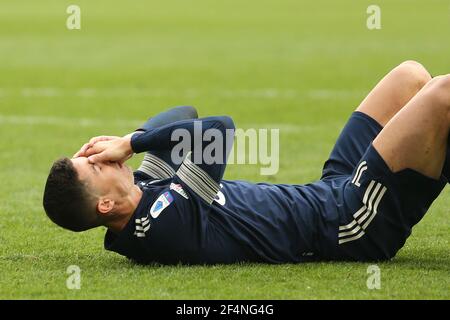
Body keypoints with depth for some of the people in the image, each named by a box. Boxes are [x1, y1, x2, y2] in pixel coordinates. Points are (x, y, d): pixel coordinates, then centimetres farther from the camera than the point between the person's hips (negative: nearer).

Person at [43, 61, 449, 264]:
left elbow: (182, 116, 8)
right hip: (349, 221, -9)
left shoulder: (143, 193, -1)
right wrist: (130, 144, -18)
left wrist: (130, 140, -9)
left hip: (331, 192, 9)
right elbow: (218, 128, -29)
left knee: (411, 76, 16)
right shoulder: (164, 222, -29)